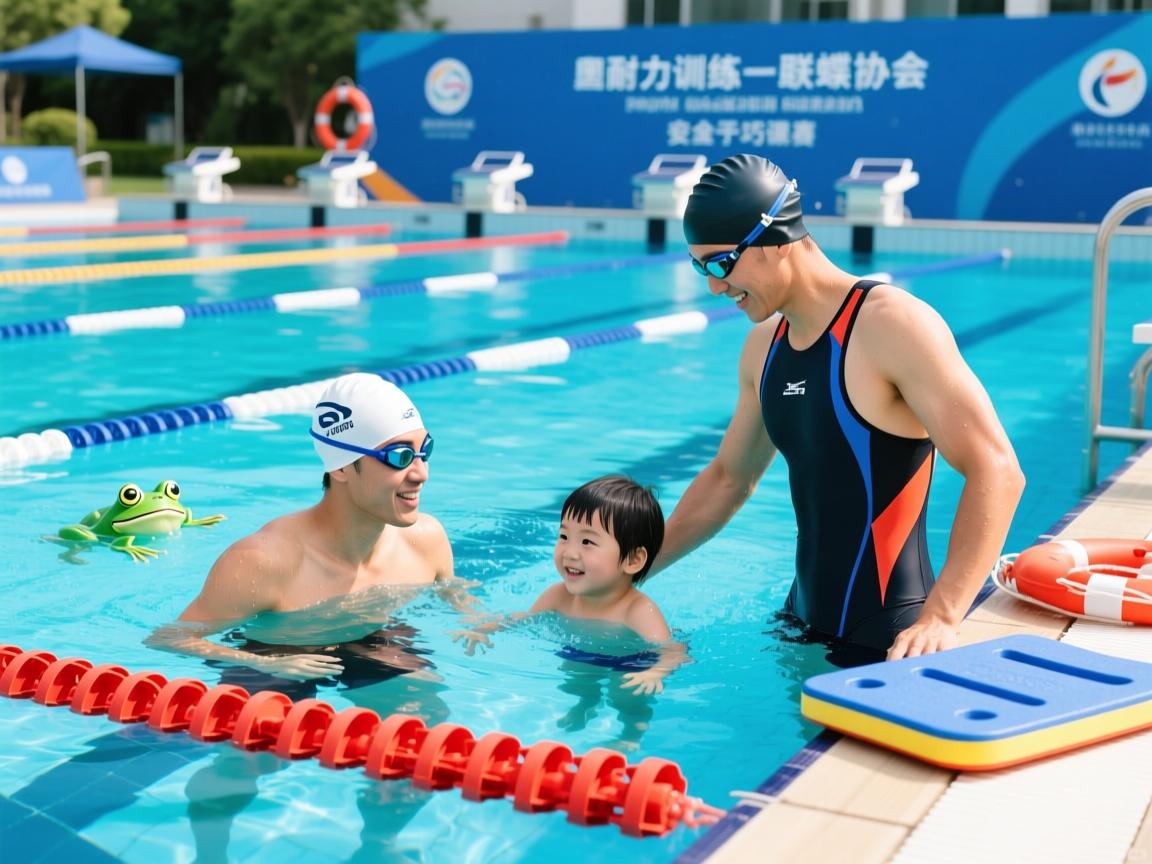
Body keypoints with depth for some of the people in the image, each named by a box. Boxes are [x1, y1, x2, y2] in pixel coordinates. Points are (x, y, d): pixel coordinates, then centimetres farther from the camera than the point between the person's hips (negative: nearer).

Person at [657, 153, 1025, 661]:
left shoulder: (893, 324, -17)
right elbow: (729, 477, 20)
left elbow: (996, 472, -22)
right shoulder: (764, 346, 7)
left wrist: (940, 619, -31)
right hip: (804, 624, 7)